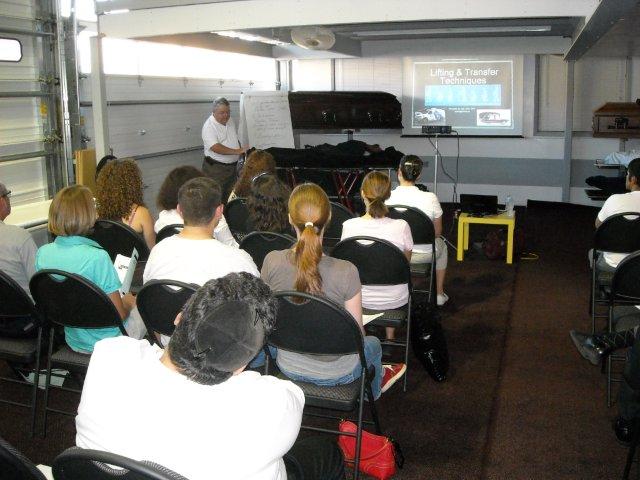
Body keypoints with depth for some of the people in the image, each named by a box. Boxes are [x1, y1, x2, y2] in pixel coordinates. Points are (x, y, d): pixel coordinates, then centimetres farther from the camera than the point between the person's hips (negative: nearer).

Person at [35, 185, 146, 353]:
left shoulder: (42, 253, -10)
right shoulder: (97, 258, -30)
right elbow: (119, 314, -24)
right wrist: (128, 303, -1)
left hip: (74, 341, 6)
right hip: (107, 343, -6)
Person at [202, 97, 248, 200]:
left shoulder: (230, 120, 7)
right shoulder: (209, 126, -18)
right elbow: (215, 147, -30)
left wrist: (241, 150, 15)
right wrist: (236, 151, -34)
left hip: (232, 166, 8)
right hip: (216, 168, -7)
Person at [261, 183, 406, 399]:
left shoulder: (272, 262, -21)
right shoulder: (345, 272, -30)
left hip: (288, 367, 3)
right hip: (335, 372, -3)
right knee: (373, 343, 34)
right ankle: (373, 391, 62)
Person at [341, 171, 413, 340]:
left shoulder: (349, 226, -20)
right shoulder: (401, 226, -22)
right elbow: (407, 261, -3)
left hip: (361, 300, 1)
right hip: (395, 300, 0)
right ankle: (390, 333, 47)